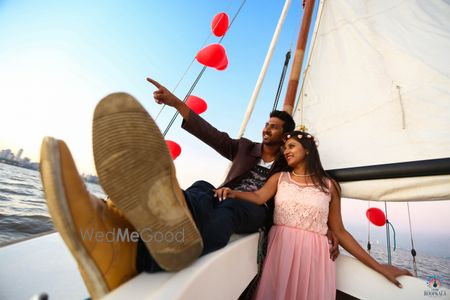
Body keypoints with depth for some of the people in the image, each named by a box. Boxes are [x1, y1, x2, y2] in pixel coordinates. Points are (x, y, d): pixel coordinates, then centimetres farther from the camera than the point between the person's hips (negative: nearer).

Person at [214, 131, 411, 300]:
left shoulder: (328, 185, 6)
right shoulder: (279, 178, 9)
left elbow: (339, 231, 8)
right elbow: (258, 197, -10)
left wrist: (377, 266, 7)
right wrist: (233, 193, -30)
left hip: (313, 255, 0)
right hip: (280, 250, 1)